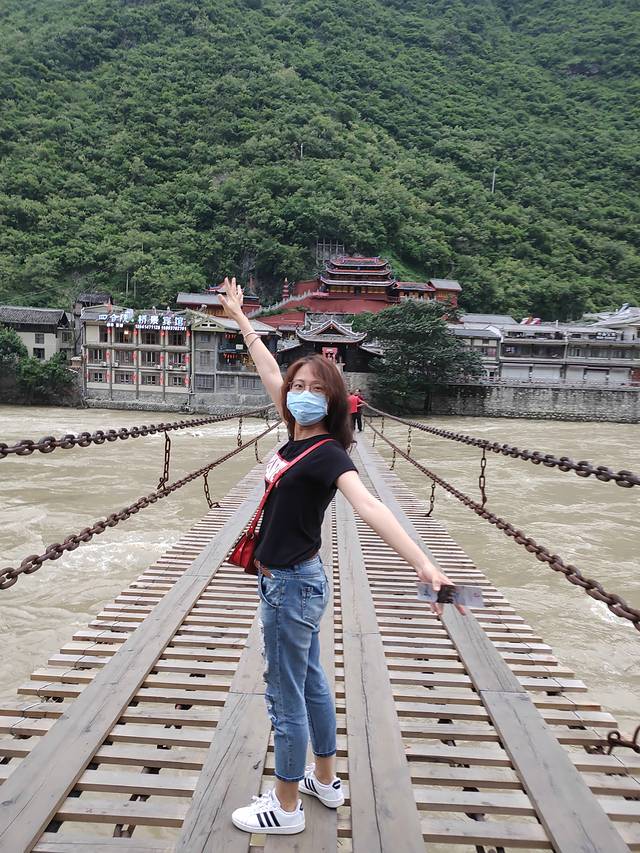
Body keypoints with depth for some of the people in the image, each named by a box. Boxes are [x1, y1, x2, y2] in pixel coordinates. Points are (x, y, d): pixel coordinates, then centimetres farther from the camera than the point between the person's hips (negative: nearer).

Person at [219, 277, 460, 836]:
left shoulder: (328, 452, -22)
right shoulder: (298, 436, 0)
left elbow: (368, 507, -38)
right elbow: (271, 373, 12)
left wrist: (422, 563, -51)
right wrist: (240, 319, 21)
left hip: (292, 586, -9)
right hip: (293, 581, 9)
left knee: (285, 697, 8)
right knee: (310, 680, 22)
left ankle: (286, 809, 29)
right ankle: (326, 781, 43)